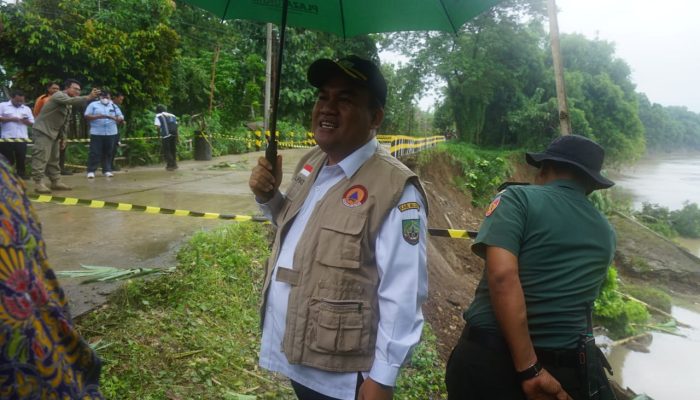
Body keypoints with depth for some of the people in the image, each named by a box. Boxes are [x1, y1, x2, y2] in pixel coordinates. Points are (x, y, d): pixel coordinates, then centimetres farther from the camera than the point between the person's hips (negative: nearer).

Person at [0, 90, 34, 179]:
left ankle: (22, 174, 9)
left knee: (21, 158, 2)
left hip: (22, 138, 2)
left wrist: (26, 121, -7)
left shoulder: (27, 109, 18)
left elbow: (32, 123, 14)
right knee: (7, 159, 1)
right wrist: (11, 119, -13)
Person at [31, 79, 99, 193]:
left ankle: (56, 181, 17)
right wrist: (89, 97, -43)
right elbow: (72, 100, -36)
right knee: (41, 158, -11)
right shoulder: (59, 95, -12)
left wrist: (62, 137, 17)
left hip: (54, 133, 10)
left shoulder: (66, 102, 15)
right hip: (43, 131, -10)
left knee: (53, 158, 12)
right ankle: (38, 184, -11)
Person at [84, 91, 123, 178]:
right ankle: (91, 171, 0)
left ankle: (107, 170, 12)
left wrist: (113, 117, -13)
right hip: (97, 133, -3)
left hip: (111, 133, 3)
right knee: (94, 153, -4)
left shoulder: (114, 106, 15)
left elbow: (121, 117, 8)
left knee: (108, 153, 5)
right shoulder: (93, 105, 7)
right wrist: (98, 116, -16)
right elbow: (87, 116, -1)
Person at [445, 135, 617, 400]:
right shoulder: (606, 236, 9)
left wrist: (530, 368, -19)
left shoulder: (519, 198, -7)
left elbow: (502, 276, -21)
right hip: (563, 369, 4)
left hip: (487, 357, -4)